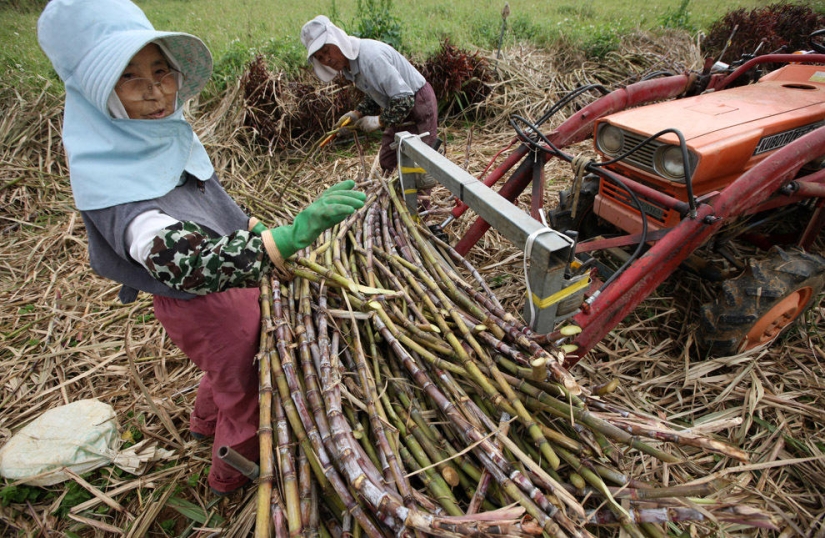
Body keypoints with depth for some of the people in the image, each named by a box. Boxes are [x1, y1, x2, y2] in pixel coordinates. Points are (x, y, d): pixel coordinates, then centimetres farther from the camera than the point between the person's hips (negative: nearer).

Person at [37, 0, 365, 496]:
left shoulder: (163, 130, -9)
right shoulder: (110, 180, -35)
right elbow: (182, 261, -52)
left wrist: (257, 230, 6)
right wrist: (292, 235, -65)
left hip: (229, 281, 8)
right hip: (204, 306, -8)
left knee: (231, 368, 35)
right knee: (247, 394, 17)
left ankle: (206, 424, 67)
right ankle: (232, 482, 48)